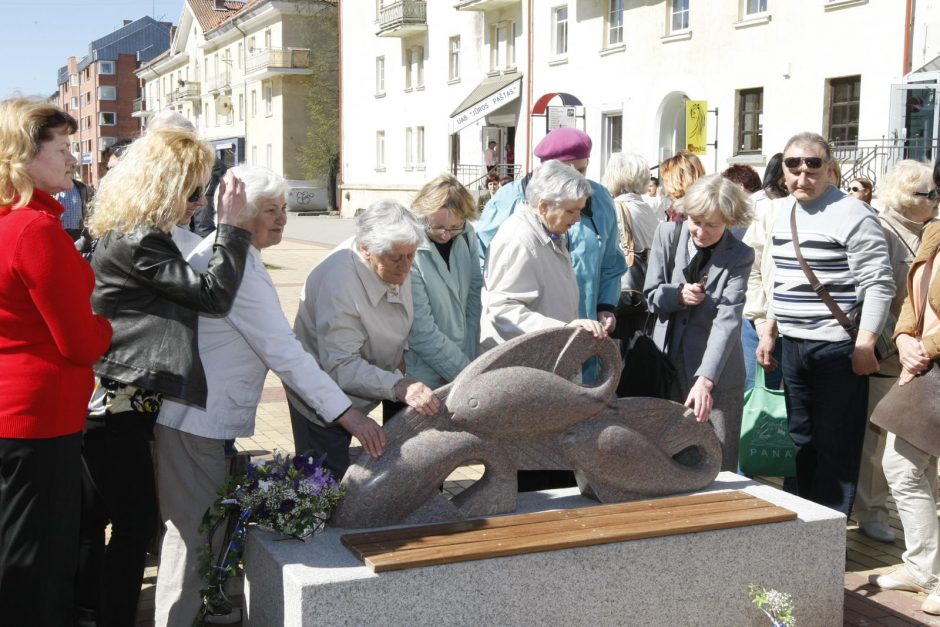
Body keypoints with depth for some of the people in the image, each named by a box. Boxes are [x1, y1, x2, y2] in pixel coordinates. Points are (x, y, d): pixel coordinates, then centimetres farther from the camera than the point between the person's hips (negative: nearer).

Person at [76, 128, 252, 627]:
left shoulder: (121, 231, 11)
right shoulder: (138, 241, -20)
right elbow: (214, 293, -20)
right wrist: (231, 224, -15)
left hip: (102, 398, 10)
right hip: (118, 402, -10)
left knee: (91, 518, 19)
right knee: (136, 522, 1)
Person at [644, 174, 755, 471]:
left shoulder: (740, 256, -11)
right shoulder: (667, 235, -2)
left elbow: (728, 320, -21)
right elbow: (651, 295, 4)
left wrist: (705, 380, -32)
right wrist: (678, 295, -20)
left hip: (715, 372, -3)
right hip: (667, 362, 3)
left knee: (718, 468, 4)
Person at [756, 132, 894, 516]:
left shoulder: (851, 214, -11)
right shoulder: (784, 214, 12)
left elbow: (878, 285, -13)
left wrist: (864, 344, -18)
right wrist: (769, 331, 17)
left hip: (836, 349, -7)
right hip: (792, 347, 7)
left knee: (835, 445, 2)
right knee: (799, 439, 16)